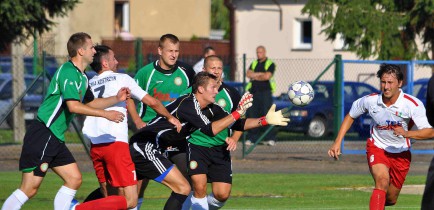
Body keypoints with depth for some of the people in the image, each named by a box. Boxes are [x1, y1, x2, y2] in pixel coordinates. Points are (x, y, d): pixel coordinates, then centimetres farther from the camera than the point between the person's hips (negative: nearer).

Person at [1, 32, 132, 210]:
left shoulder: (81, 76, 17)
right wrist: (105, 114, -17)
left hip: (56, 139, 10)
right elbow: (73, 106, -23)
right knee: (29, 189, -12)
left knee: (74, 179, 6)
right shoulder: (69, 72, -14)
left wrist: (116, 99, 15)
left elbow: (89, 103, 28)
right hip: (42, 134, -10)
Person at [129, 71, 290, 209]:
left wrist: (265, 120, 2)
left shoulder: (210, 109, 8)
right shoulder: (187, 104, -19)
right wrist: (237, 113, -24)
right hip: (144, 147, -10)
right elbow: (210, 130, -26)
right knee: (183, 188, -11)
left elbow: (238, 125, 11)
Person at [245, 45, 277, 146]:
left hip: (265, 92, -5)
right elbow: (248, 74, 3)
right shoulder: (254, 64, 19)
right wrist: (261, 74, -6)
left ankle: (271, 138, -12)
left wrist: (255, 76, 0)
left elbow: (267, 76, -11)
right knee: (252, 115, 0)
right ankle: (251, 138, 5)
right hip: (254, 92, 5)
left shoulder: (270, 64, 4)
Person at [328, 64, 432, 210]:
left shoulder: (413, 104, -21)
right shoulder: (370, 101, -15)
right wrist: (337, 142, -2)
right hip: (377, 147, -1)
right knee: (382, 181, -31)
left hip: (401, 153, 1)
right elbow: (350, 116, 5)